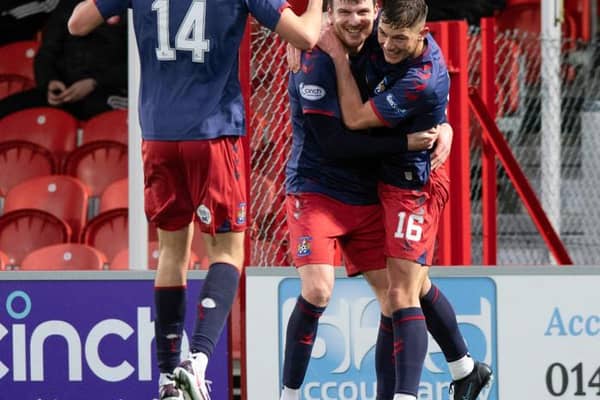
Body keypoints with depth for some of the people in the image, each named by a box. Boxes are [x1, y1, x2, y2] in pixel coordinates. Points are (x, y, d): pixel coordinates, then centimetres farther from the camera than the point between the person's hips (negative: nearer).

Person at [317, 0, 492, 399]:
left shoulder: (422, 81, -30)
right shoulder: (383, 38, -7)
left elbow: (355, 119, -23)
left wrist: (339, 57, -17)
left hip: (413, 185, -10)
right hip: (393, 176, 10)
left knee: (402, 294, -17)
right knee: (416, 285, 22)